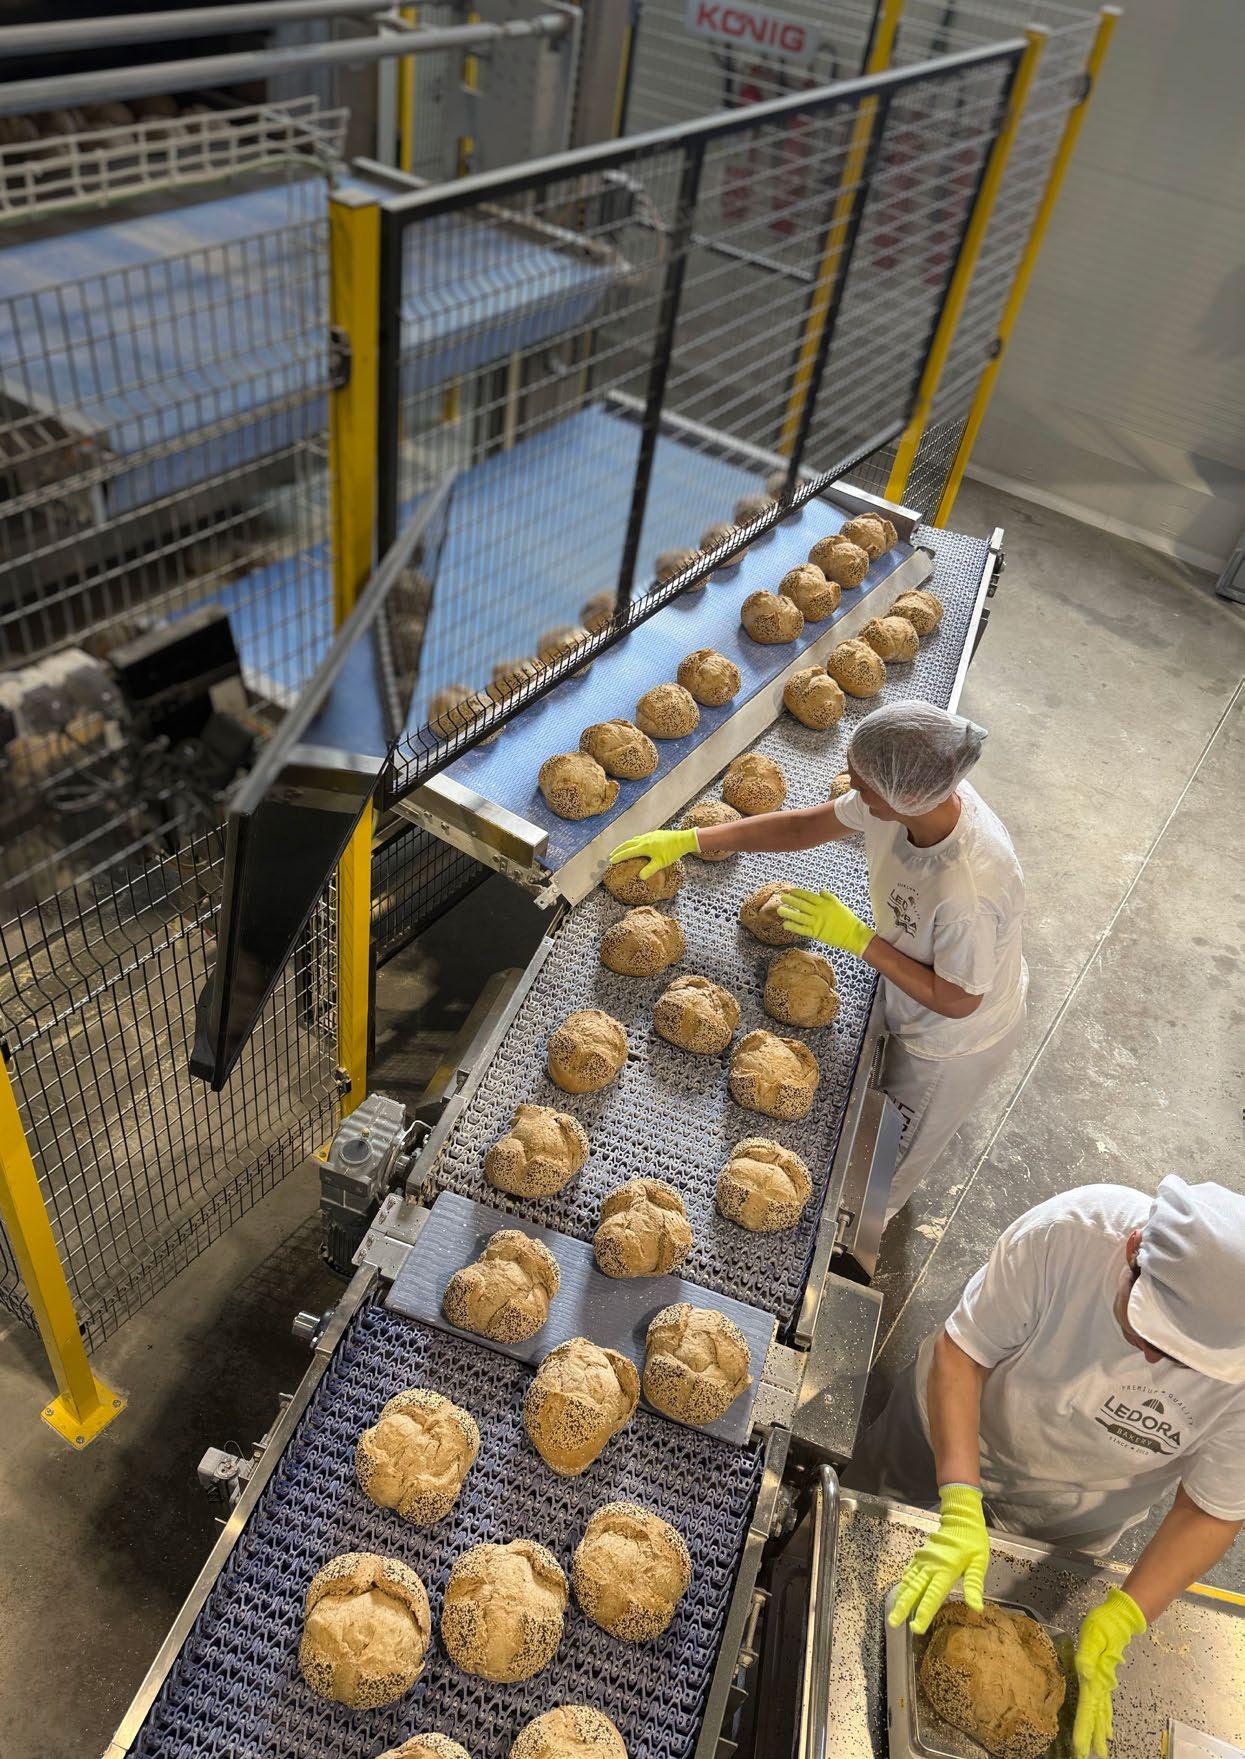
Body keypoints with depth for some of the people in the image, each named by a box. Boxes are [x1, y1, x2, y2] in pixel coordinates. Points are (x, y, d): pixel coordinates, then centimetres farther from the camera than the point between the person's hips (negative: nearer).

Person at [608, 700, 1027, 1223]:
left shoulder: (966, 890, -47)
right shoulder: (918, 794, -25)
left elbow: (956, 1001, -29)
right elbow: (804, 825, -11)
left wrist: (855, 936, -29)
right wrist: (687, 840, -11)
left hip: (954, 1041, -7)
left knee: (893, 1149, 24)